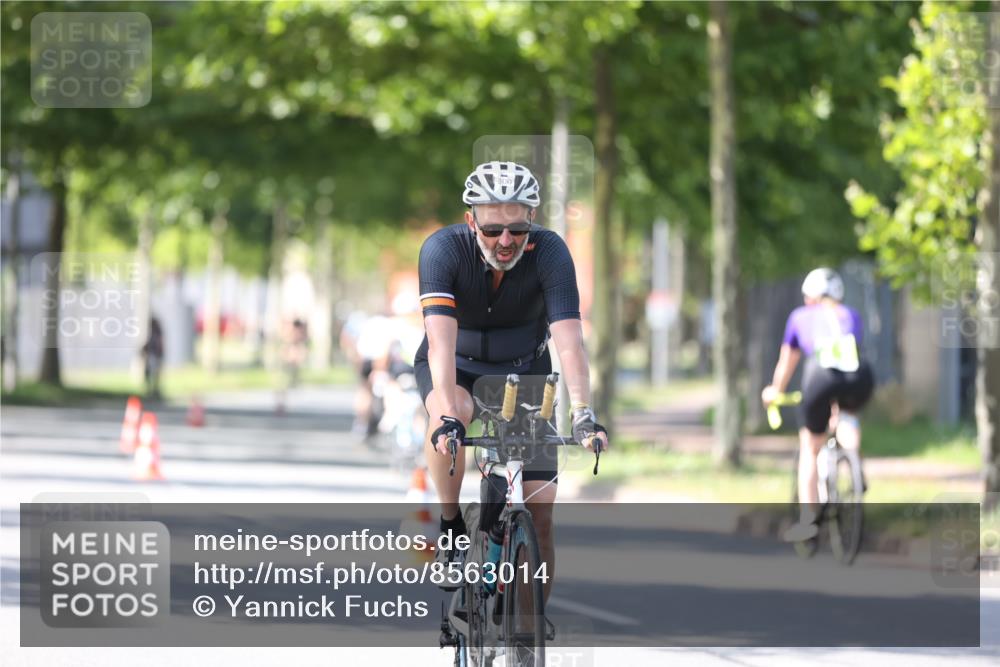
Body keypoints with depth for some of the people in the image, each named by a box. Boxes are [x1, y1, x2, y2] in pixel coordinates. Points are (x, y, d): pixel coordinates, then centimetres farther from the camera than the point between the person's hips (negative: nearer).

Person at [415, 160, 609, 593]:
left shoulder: (550, 252, -27)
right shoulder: (442, 250, -30)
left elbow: (569, 342, -35)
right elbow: (441, 340, -40)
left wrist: (583, 416, -49)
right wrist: (448, 419, -52)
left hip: (524, 369, 1)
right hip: (458, 366, -1)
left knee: (541, 509, -7)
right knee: (452, 413, -37)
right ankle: (450, 523, -14)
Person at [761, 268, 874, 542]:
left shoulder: (800, 317, 27)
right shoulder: (851, 316, 31)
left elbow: (786, 363, 37)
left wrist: (774, 392, 56)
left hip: (822, 376, -1)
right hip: (859, 376, 1)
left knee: (809, 449, 17)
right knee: (848, 412, 38)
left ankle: (807, 520, 9)